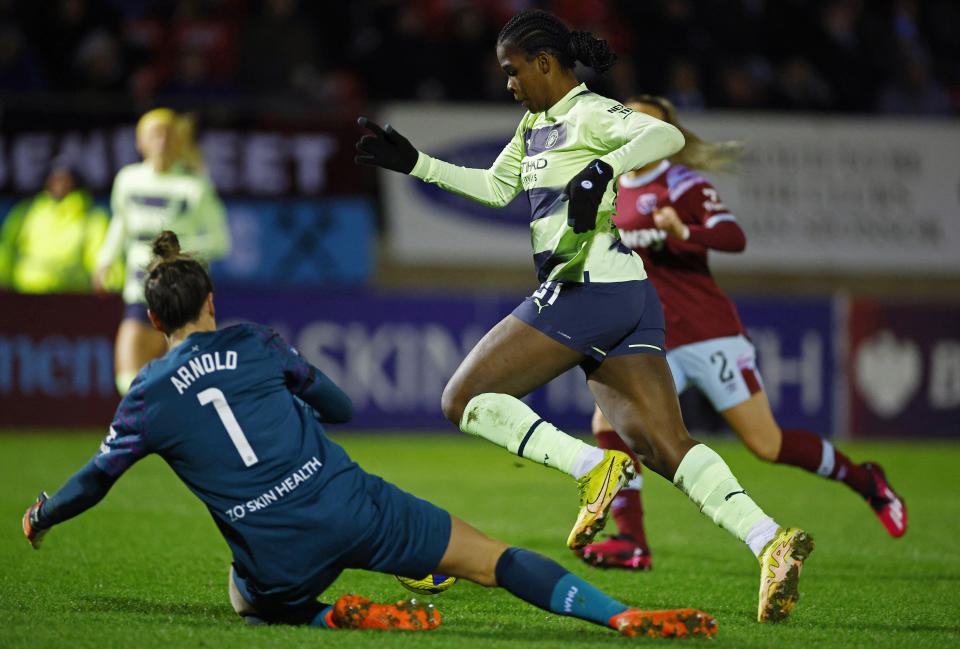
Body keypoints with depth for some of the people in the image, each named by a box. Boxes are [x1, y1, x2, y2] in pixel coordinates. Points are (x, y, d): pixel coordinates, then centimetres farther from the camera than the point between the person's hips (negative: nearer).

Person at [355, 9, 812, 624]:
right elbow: (495, 187, 35)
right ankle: (771, 542, -21)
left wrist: (600, 171, -36)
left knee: (465, 398, -3)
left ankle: (594, 468, -15)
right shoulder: (536, 123, 22)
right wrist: (414, 163, 32)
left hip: (590, 290, -9)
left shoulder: (591, 113, -6)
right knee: (668, 447, -4)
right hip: (631, 297, 9)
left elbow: (667, 136, -24)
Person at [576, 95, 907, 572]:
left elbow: (733, 238, -23)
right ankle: (632, 543, -14)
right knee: (609, 422, -17)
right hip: (651, 343, 6)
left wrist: (685, 233, -39)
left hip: (708, 335, -6)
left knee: (766, 444, -3)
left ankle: (864, 480, 19)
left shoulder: (681, 183, -8)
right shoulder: (612, 193, 12)